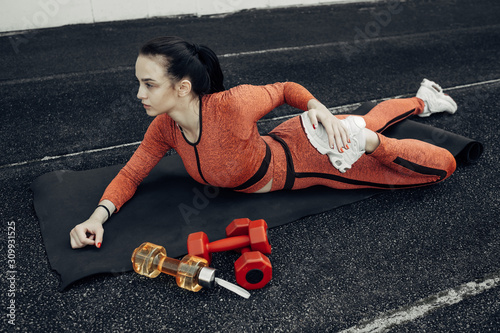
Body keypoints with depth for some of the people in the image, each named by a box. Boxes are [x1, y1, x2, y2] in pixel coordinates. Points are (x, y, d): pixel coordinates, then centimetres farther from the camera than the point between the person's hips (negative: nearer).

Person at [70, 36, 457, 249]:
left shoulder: (233, 105, -38)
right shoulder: (164, 128, -20)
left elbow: (287, 89, -18)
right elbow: (130, 175, -9)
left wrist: (320, 110, -33)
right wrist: (98, 216, -25)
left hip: (310, 151, -5)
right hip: (278, 148, 5)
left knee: (442, 165, -4)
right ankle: (422, 100, 58)